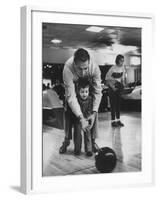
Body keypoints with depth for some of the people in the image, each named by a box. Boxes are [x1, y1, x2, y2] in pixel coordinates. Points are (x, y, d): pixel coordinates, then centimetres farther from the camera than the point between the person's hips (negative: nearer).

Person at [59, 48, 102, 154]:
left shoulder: (94, 67, -39)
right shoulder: (68, 68, -42)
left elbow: (98, 92, -28)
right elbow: (71, 96, -41)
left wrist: (94, 113, -37)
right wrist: (81, 118, -46)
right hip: (73, 87, -1)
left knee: (93, 111, -7)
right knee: (68, 111, -7)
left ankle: (92, 141, 6)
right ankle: (67, 140, 11)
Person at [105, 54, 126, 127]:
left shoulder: (122, 68, 2)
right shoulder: (113, 68, -16)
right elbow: (107, 78, -11)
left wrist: (123, 84, -2)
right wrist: (112, 87, -14)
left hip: (119, 87, 6)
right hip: (112, 87, -5)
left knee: (118, 104, 7)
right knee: (113, 104, -5)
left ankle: (118, 120, 14)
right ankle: (113, 121, -1)